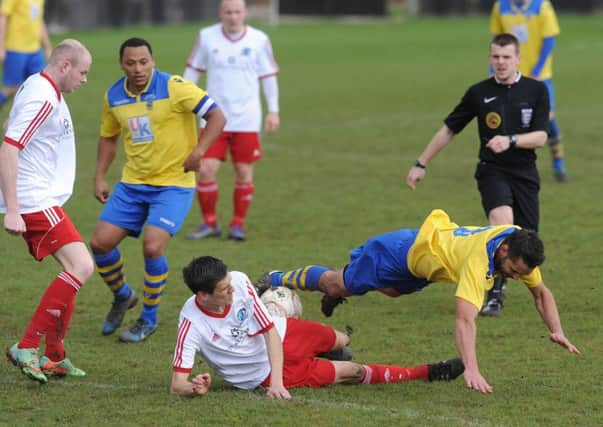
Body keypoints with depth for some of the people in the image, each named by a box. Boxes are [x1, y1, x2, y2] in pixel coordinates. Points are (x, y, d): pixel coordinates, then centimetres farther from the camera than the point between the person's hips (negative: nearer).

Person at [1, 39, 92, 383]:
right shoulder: (41, 99, -17)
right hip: (34, 203, -11)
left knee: (75, 269, 14)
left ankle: (54, 357, 18)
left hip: (44, 201, 11)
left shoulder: (44, 90, 15)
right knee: (82, 267, -17)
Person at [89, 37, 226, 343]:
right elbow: (108, 137, 18)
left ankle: (149, 318, 3)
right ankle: (122, 296, 28)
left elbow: (216, 116, -14)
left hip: (173, 183, -5)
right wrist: (100, 177, 10)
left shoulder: (174, 88, -15)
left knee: (152, 247, -20)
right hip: (132, 184, 5)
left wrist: (198, 151, -25)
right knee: (100, 243, -2)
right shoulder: (113, 97, 2)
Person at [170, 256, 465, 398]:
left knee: (341, 342, 28)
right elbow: (177, 384, -30)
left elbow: (270, 332, -19)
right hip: (263, 374, -4)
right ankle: (426, 374, 19)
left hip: (283, 333, 4)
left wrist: (276, 381, -30)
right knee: (352, 372, 3)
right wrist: (195, 388, -54)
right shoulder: (192, 325, -34)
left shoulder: (238, 282, -24)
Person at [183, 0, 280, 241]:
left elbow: (269, 76, 6)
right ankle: (210, 223, 8)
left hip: (247, 120, 0)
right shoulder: (206, 37, 0)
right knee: (207, 170, -8)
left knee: (244, 174, 1)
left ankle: (238, 224, 16)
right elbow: (192, 70, 8)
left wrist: (273, 110, 2)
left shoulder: (259, 40, -1)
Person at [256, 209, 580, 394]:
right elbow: (464, 320, -52)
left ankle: (335, 291, 61)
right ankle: (276, 281, 37)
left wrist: (555, 330, -17)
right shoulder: (480, 260, -44)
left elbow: (540, 292, -3)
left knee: (389, 289, 35)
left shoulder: (519, 247, -21)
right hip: (406, 251, -7)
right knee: (342, 284, 13)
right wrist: (471, 369, -62)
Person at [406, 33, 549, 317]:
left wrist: (510, 140, -24)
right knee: (502, 219, -30)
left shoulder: (536, 91, 1)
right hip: (492, 169, -2)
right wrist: (421, 164, 13)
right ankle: (495, 294, -28)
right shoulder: (479, 93, 2)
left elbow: (540, 137, -6)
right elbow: (449, 129, 11)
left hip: (525, 173, 2)